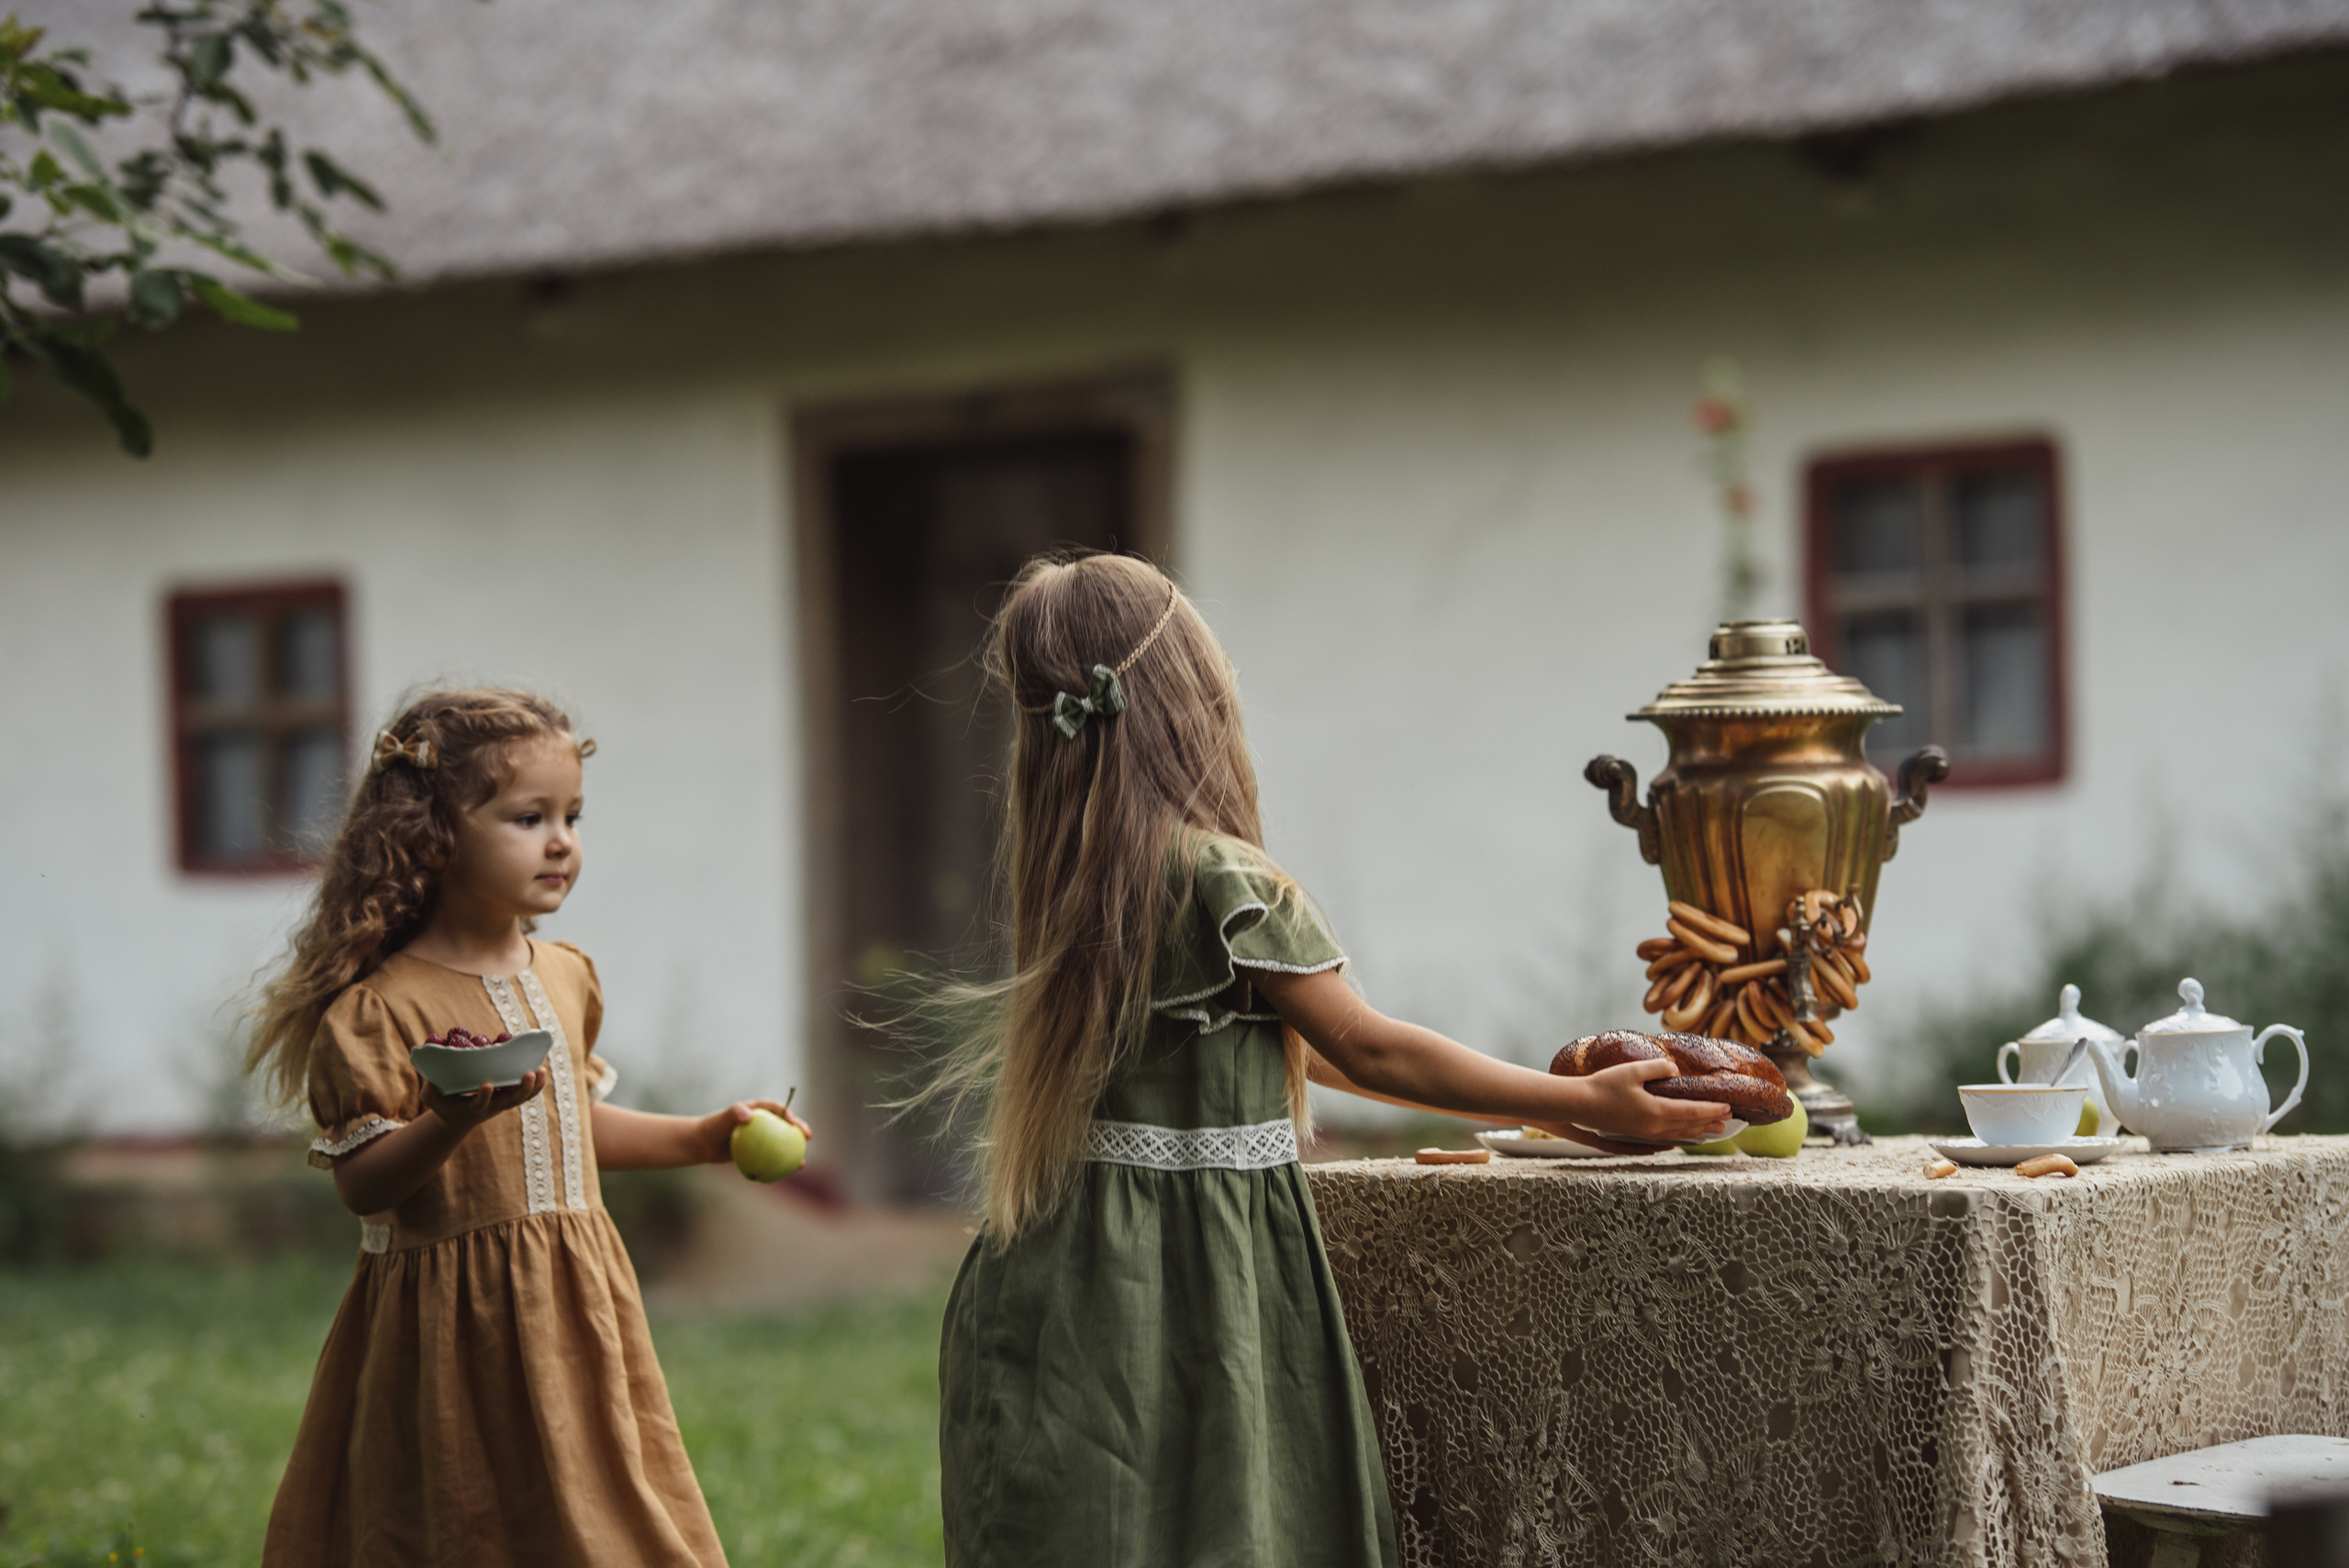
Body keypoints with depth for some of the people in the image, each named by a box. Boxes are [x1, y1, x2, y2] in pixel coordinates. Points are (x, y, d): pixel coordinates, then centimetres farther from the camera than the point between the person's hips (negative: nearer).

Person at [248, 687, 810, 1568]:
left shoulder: (564, 978, 9)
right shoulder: (382, 1008, -14)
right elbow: (360, 1183, -16)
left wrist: (705, 1137, 17)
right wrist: (451, 1120, -31)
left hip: (573, 1312, 7)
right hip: (455, 1330, -7)